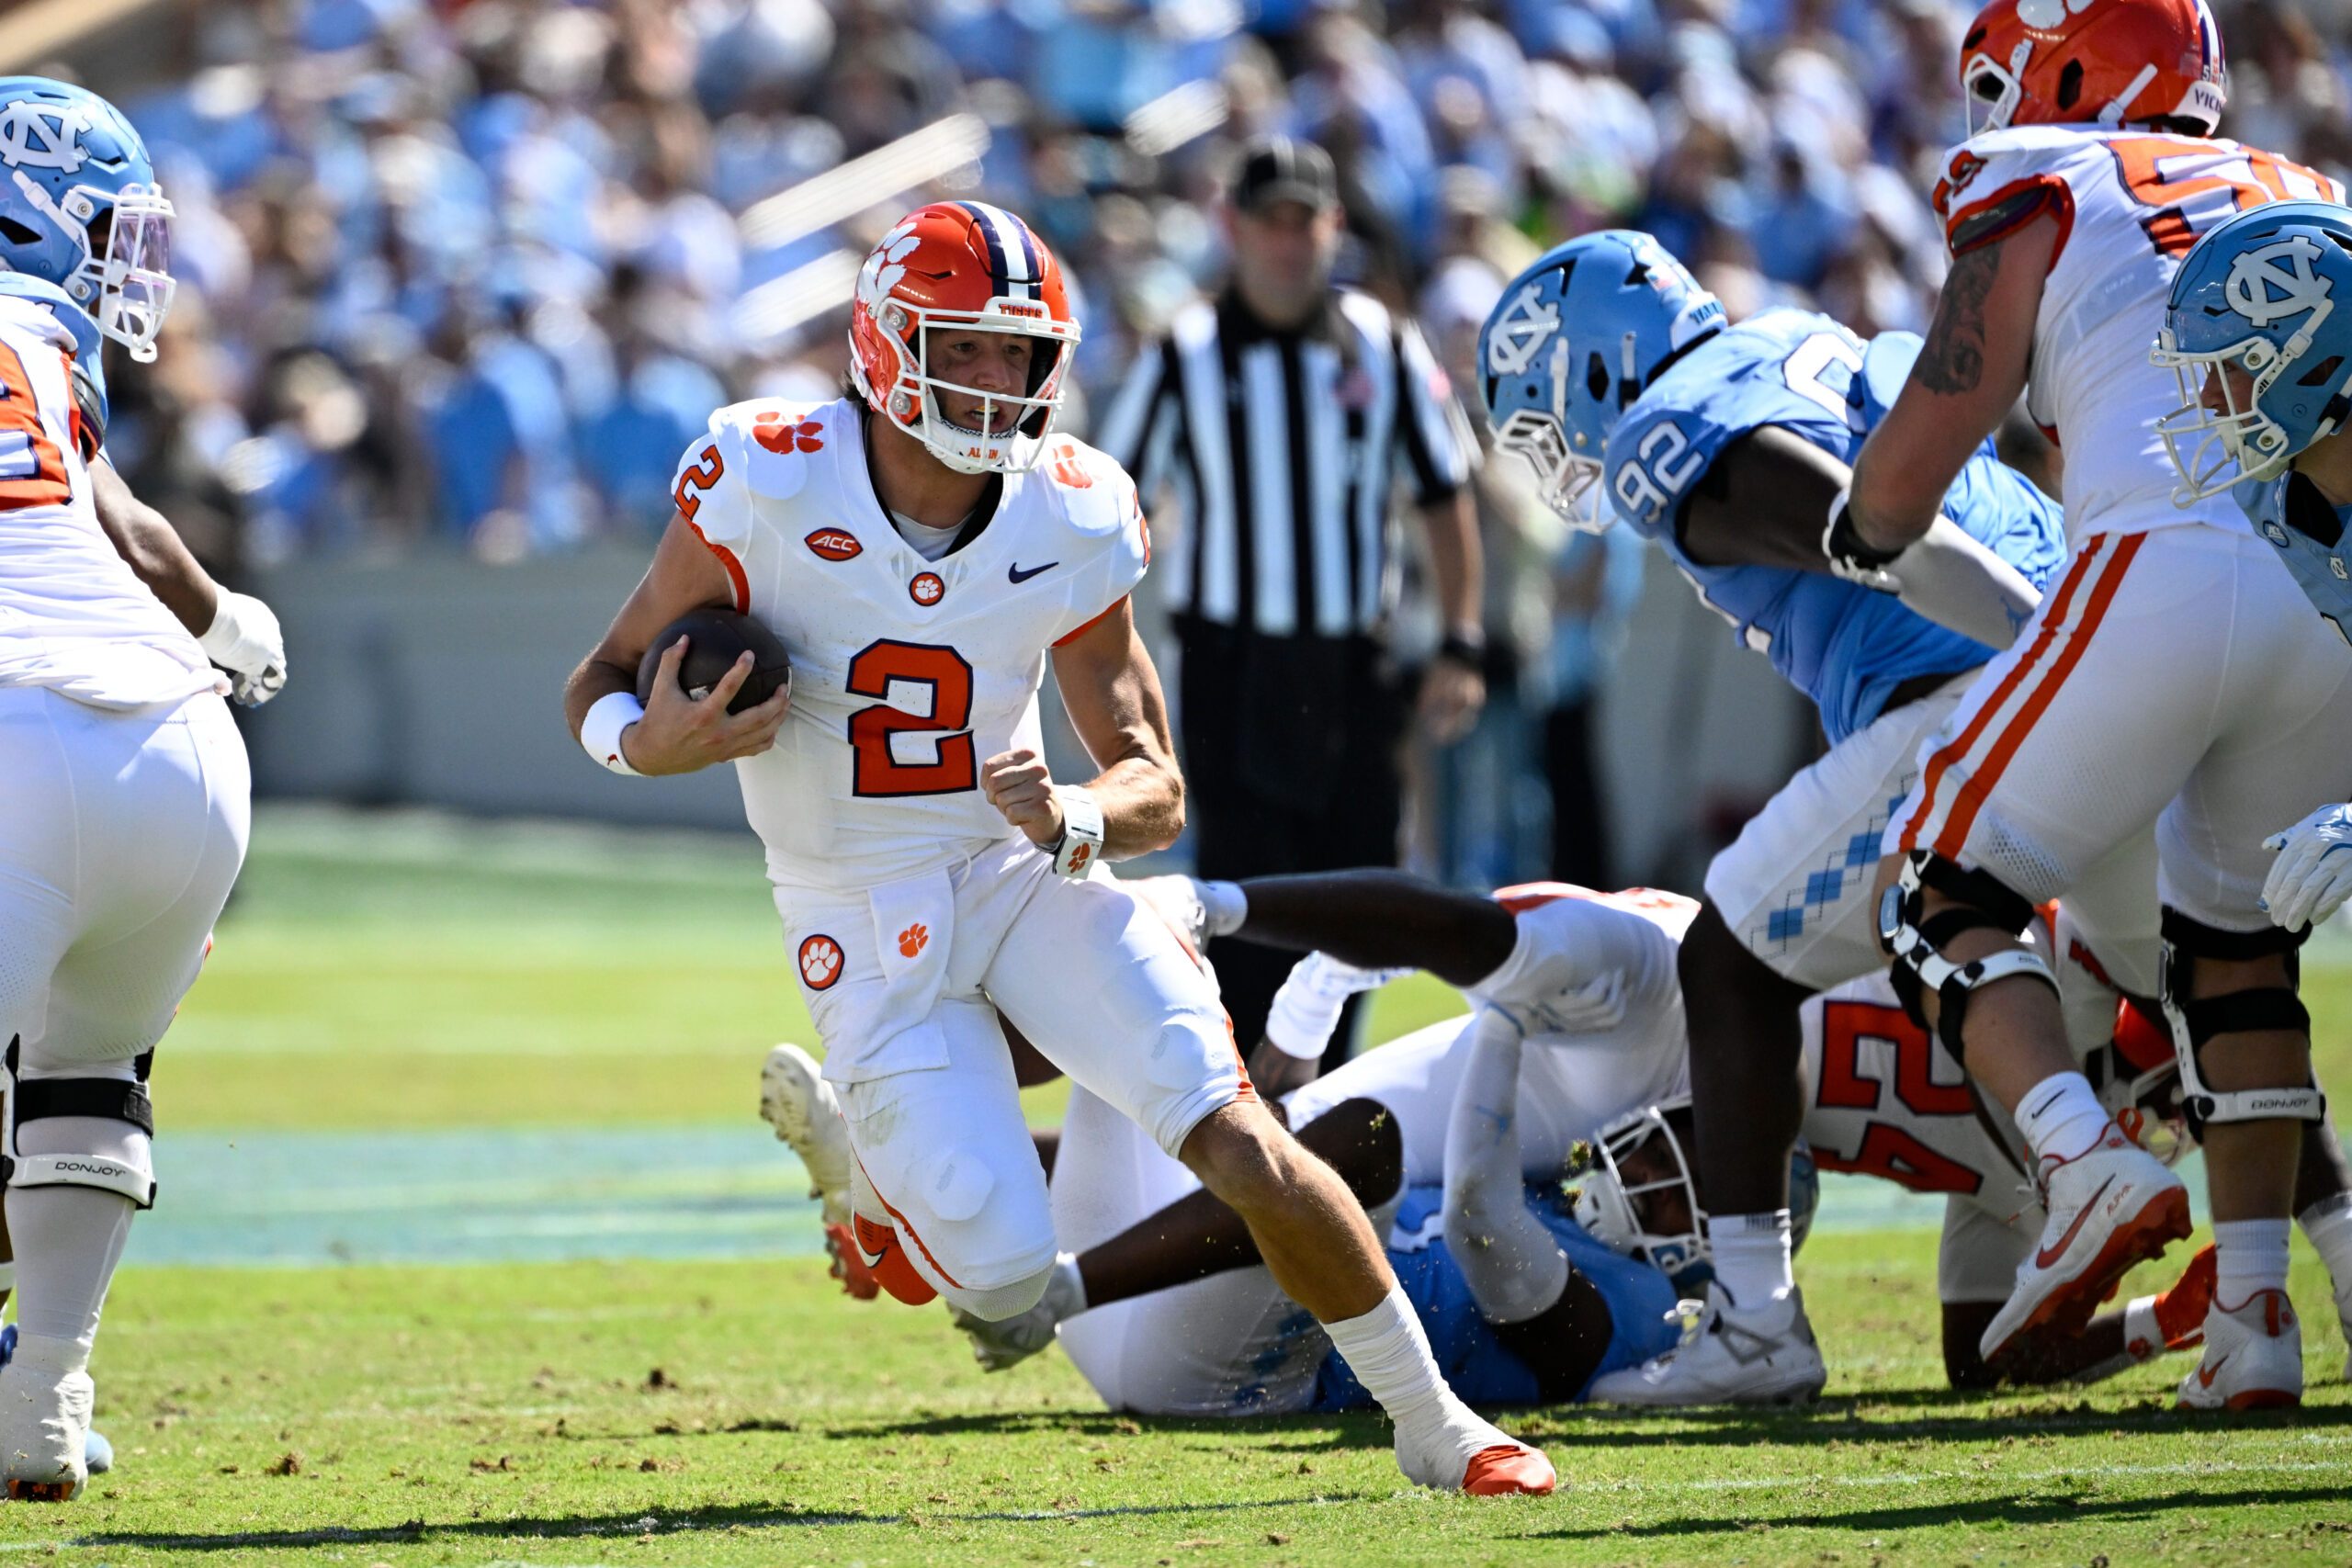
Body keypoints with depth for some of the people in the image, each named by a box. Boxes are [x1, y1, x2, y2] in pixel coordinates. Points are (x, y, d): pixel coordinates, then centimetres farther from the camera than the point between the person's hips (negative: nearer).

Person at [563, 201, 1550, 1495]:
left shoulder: (1070, 524, -10)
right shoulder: (765, 485, -18)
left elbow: (1157, 791, -4)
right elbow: (601, 687, -7)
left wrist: (1074, 817, -28)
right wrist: (653, 744, -31)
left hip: (1025, 875, 2)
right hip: (868, 933, -2)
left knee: (1239, 1143, -17)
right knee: (1004, 1278, -11)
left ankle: (1432, 1426, 0)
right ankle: (888, 1185, 27)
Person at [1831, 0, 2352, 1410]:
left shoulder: (2043, 204, 13)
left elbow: (1903, 477, 9)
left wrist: (1868, 537, 29)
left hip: (2171, 573, -5)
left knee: (1944, 895, 7)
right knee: (2237, 939, 23)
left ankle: (2087, 1158, -18)